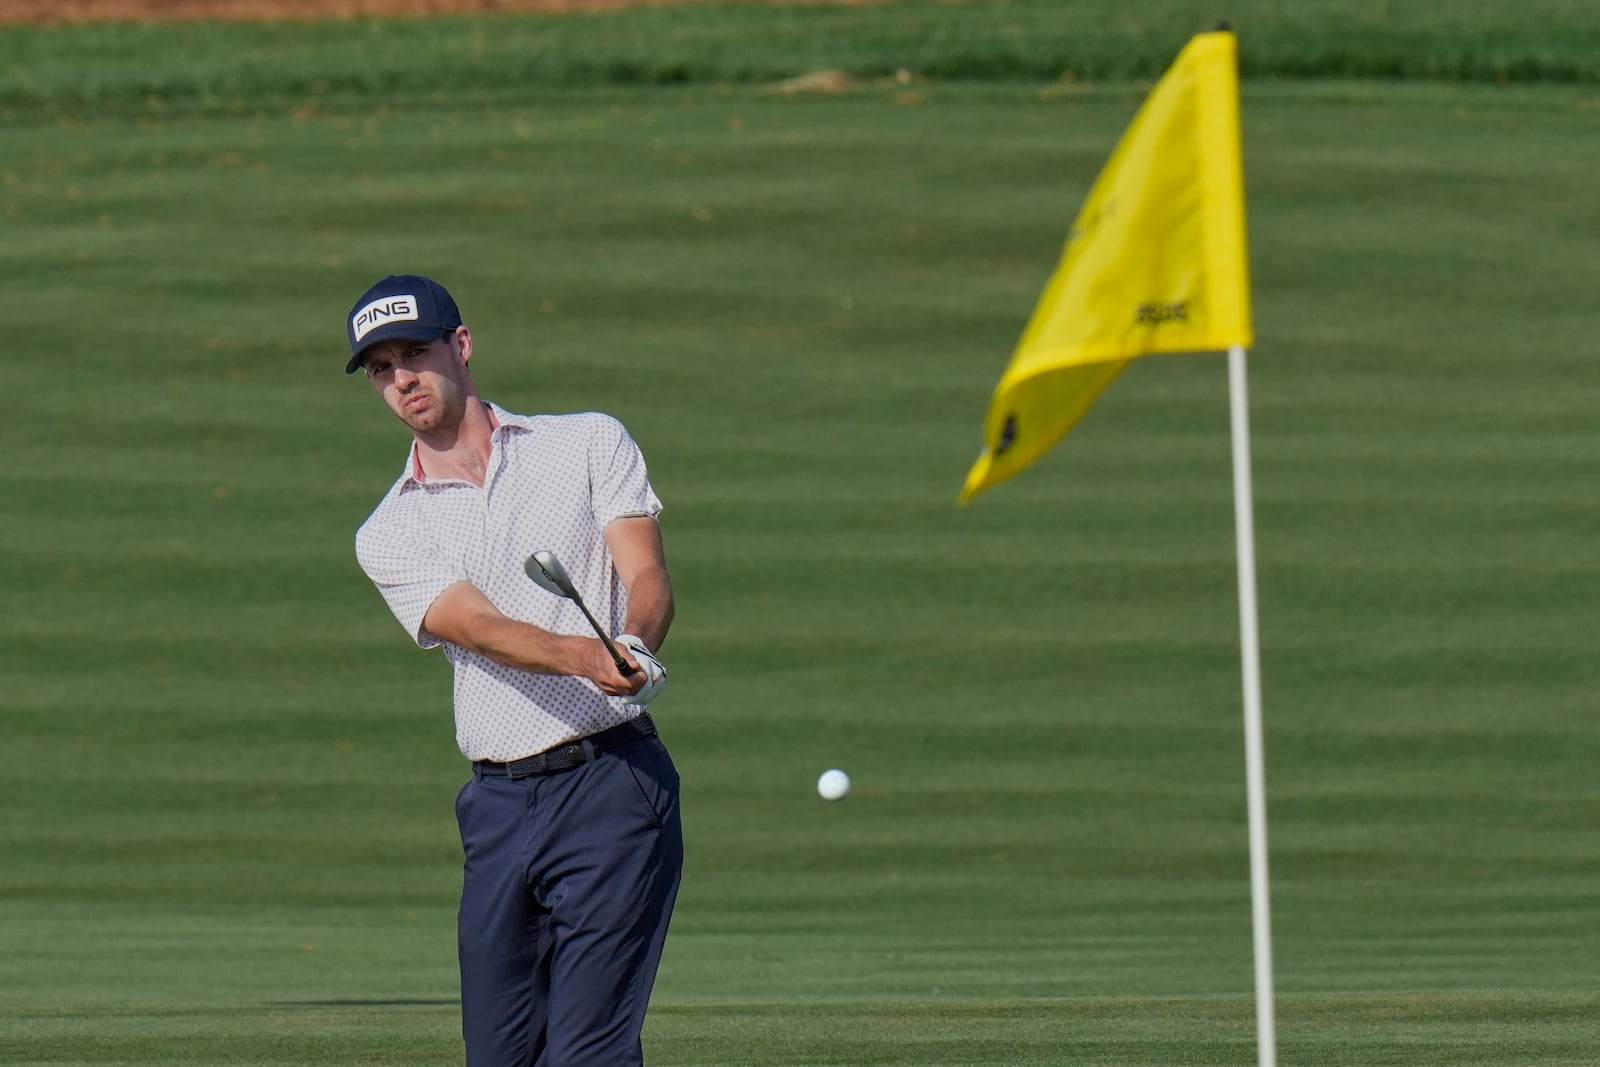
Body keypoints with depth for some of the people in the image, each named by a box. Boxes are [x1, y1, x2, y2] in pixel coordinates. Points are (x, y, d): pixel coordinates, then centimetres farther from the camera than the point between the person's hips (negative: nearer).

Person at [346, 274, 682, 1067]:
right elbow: (481, 628, -8)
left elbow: (648, 579, -4)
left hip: (611, 787, -4)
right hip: (497, 807, 4)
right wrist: (583, 658, -30)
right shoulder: (389, 535, 9)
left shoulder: (591, 445, 8)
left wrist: (636, 646, -29)